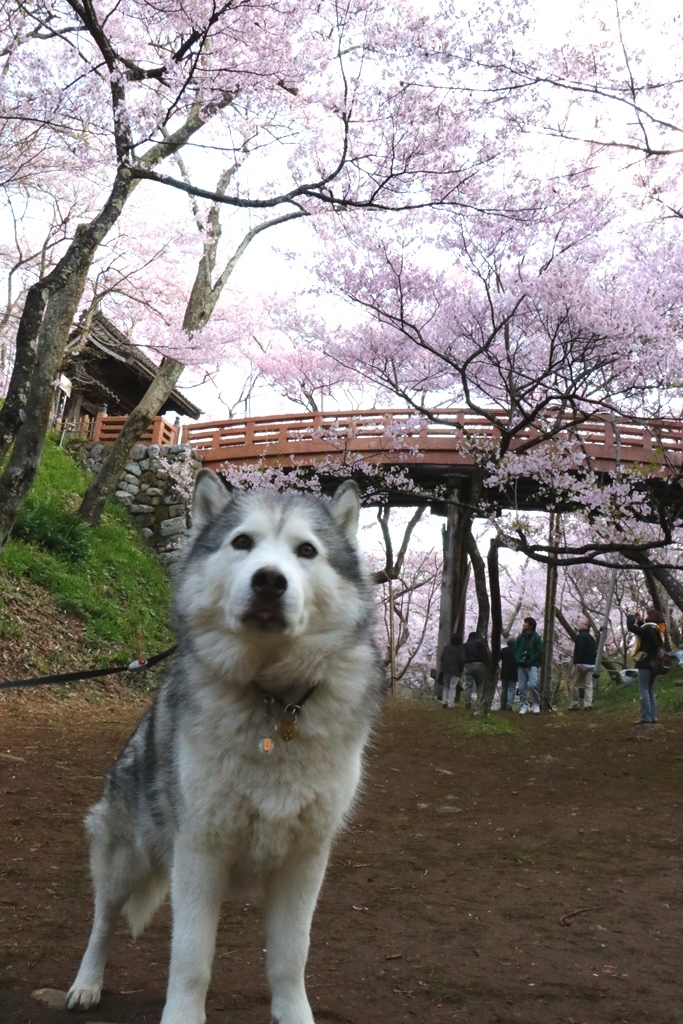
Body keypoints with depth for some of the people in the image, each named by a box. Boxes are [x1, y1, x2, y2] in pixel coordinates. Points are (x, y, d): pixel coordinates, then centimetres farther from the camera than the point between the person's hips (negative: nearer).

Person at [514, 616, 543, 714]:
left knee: (532, 684, -19)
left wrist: (530, 660, -15)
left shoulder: (536, 637, -3)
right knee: (522, 687, 2)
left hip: (532, 665, -4)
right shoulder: (520, 637, 8)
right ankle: (523, 706, 9)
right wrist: (519, 659, -6)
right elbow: (516, 649, 12)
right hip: (521, 665, 4)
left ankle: (536, 704, -1)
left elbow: (539, 652, -5)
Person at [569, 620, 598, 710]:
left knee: (574, 684, -1)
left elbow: (579, 650, -22)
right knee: (588, 685, 3)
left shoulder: (580, 636, -10)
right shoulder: (591, 637, 21)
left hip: (581, 664, -9)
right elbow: (595, 650, 23)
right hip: (591, 664, 9)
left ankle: (575, 704, -1)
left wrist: (578, 662, -26)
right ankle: (588, 705, -4)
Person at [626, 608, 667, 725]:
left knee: (643, 691, -7)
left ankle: (646, 718, -11)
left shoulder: (648, 629, -16)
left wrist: (630, 616, -4)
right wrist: (639, 621, 12)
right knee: (650, 692, 13)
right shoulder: (658, 630, 11)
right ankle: (653, 718, 9)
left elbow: (631, 627, -21)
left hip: (645, 664, -9)